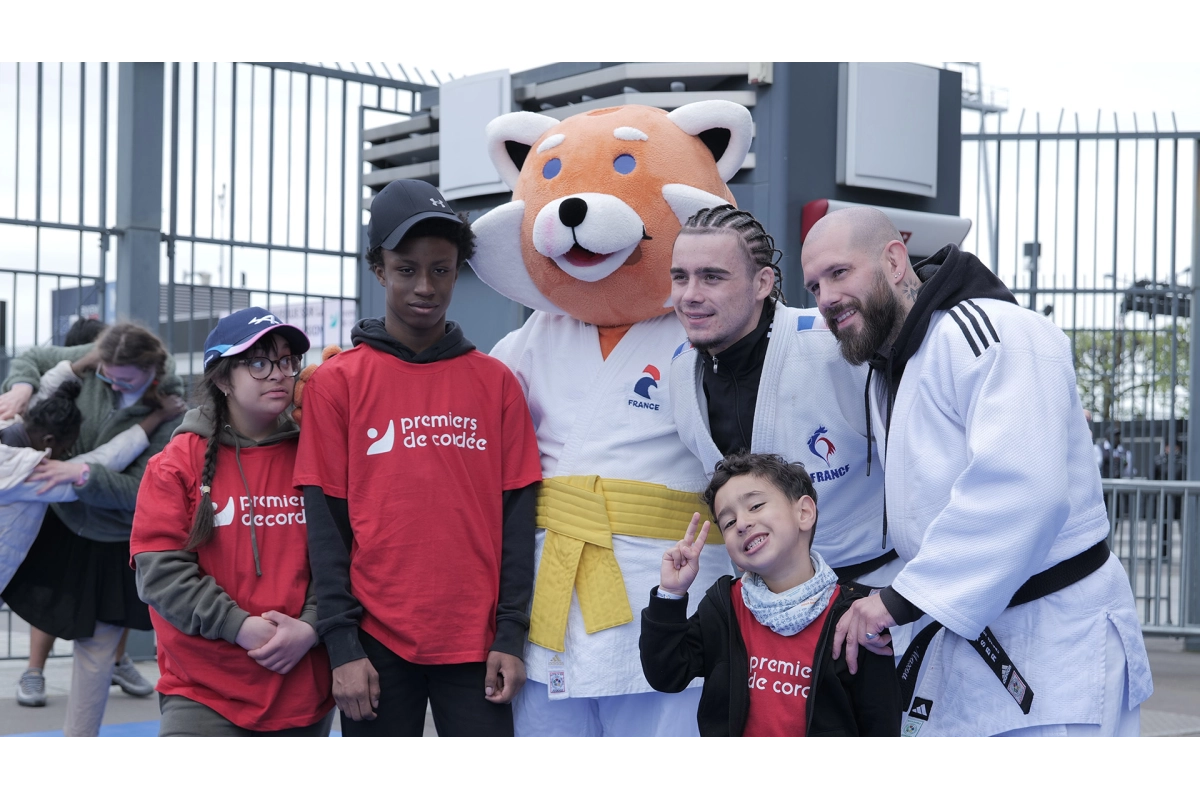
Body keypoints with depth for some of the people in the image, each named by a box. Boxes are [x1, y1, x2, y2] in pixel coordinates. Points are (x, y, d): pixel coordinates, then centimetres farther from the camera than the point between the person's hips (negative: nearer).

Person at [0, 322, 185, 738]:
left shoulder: (169, 417, -24)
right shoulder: (89, 361, -14)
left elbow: (137, 490, -24)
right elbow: (34, 358, 4)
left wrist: (82, 474, -37)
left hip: (114, 543, -3)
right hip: (64, 520, 3)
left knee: (96, 645, 7)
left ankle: (79, 739, 20)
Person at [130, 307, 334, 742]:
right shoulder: (178, 462, -2)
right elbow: (161, 570, -8)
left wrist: (310, 628, -14)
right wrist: (240, 626, -15)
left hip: (303, 689, 3)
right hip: (203, 691, -3)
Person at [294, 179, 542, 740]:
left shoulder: (495, 382, 6)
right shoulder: (337, 382, 2)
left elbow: (516, 517, 4)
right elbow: (326, 522, -2)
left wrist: (511, 635, -3)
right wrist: (342, 645, -8)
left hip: (476, 645, 1)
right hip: (378, 645, -1)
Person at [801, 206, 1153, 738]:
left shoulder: (997, 335, -18)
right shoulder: (885, 373, 15)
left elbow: (1020, 489, -31)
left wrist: (901, 598, -28)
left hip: (1054, 646, -9)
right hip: (958, 641, 9)